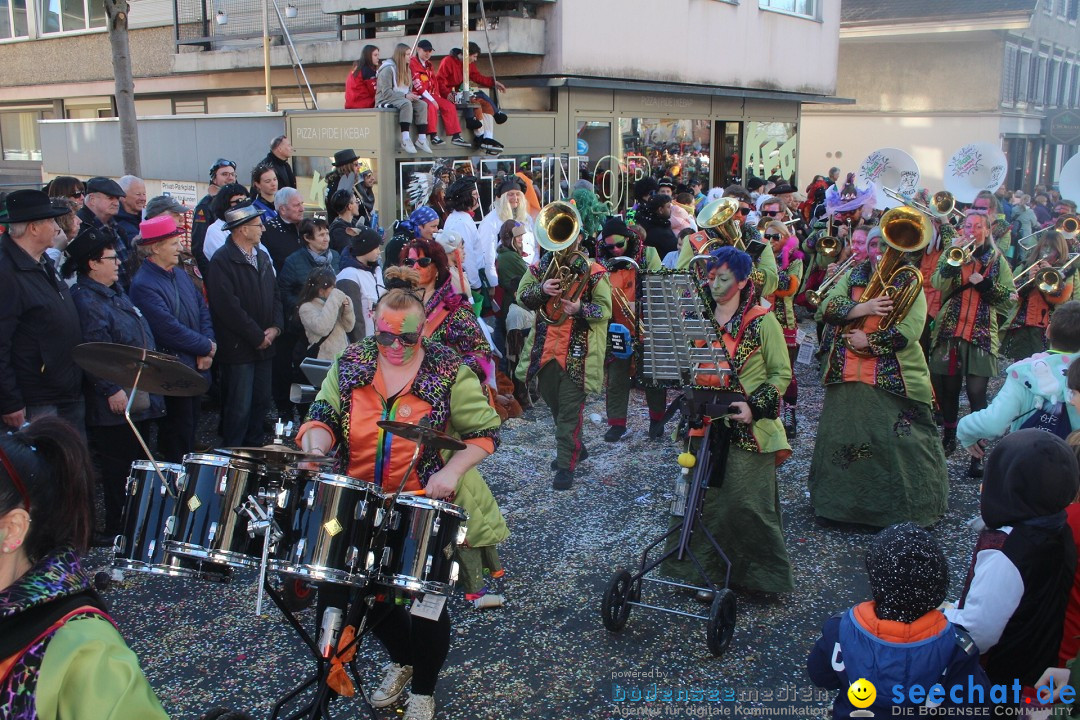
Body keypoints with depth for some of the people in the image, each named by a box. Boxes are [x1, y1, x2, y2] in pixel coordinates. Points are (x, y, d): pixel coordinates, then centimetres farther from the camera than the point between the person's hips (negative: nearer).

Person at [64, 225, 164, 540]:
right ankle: (117, 534, 12)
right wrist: (112, 390, -28)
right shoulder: (85, 301, -17)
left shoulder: (116, 291, 14)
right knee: (119, 470, 0)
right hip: (116, 403, -10)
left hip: (140, 396, 10)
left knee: (137, 465, 19)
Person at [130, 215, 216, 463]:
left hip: (196, 370, 8)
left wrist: (207, 348, -4)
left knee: (190, 432, 18)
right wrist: (207, 347, -11)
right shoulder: (144, 285, -17)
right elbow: (169, 330, -22)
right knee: (178, 443, 1)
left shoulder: (180, 275, 11)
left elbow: (203, 310, 11)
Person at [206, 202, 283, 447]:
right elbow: (229, 307, -19)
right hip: (238, 349, -8)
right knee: (239, 408, -1)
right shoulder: (222, 260, -13)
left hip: (264, 347, 8)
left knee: (262, 403, 13)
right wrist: (258, 336, -14)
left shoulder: (262, 257, 14)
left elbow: (275, 295, 17)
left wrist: (275, 327, 0)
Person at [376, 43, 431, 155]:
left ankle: (421, 138, -25)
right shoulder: (388, 69, -10)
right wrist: (405, 96, -23)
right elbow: (386, 92, -18)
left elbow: (408, 89, 22)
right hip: (385, 100, -8)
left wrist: (411, 95, -4)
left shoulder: (406, 70, 17)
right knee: (406, 104, -37)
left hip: (402, 98, 8)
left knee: (422, 105, -18)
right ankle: (406, 140, -44)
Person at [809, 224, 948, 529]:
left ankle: (911, 506, 12)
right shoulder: (852, 277, 10)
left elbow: (910, 330, -15)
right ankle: (839, 501, 30)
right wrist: (863, 308, -18)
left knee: (900, 443, -3)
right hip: (847, 377, 4)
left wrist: (869, 341, -13)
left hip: (893, 379, -4)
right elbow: (826, 307, -5)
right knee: (839, 439, 13)